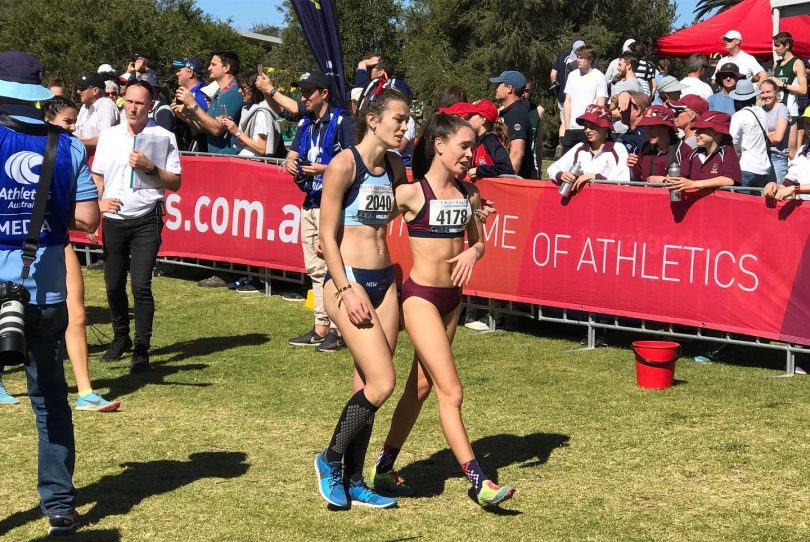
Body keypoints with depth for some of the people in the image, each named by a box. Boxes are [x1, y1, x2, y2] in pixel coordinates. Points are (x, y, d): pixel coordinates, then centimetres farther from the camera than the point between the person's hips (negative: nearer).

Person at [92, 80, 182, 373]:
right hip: (114, 219, 4)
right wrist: (100, 200, -2)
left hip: (146, 219, -4)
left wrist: (150, 168, -15)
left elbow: (174, 183, 1)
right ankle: (121, 338, 29)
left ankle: (142, 349, -5)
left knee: (141, 285, -11)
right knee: (114, 284, 9)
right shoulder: (108, 136, 9)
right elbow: (97, 175, 16)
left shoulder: (163, 137, -1)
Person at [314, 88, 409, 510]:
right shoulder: (344, 164, -11)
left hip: (384, 281, 7)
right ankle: (331, 460, 6)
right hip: (348, 280, -7)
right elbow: (327, 234, -11)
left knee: (368, 384, 7)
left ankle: (353, 482, 16)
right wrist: (347, 289, -16)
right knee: (381, 382, -13)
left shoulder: (394, 167, 9)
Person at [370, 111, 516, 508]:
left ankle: (384, 470, 27)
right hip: (421, 296, -7)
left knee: (420, 386, 14)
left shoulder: (468, 194, 6)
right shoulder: (411, 193, -12)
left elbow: (478, 240, 16)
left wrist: (473, 253, -4)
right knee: (451, 391, -9)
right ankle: (478, 482, -9)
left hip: (452, 297, 7)